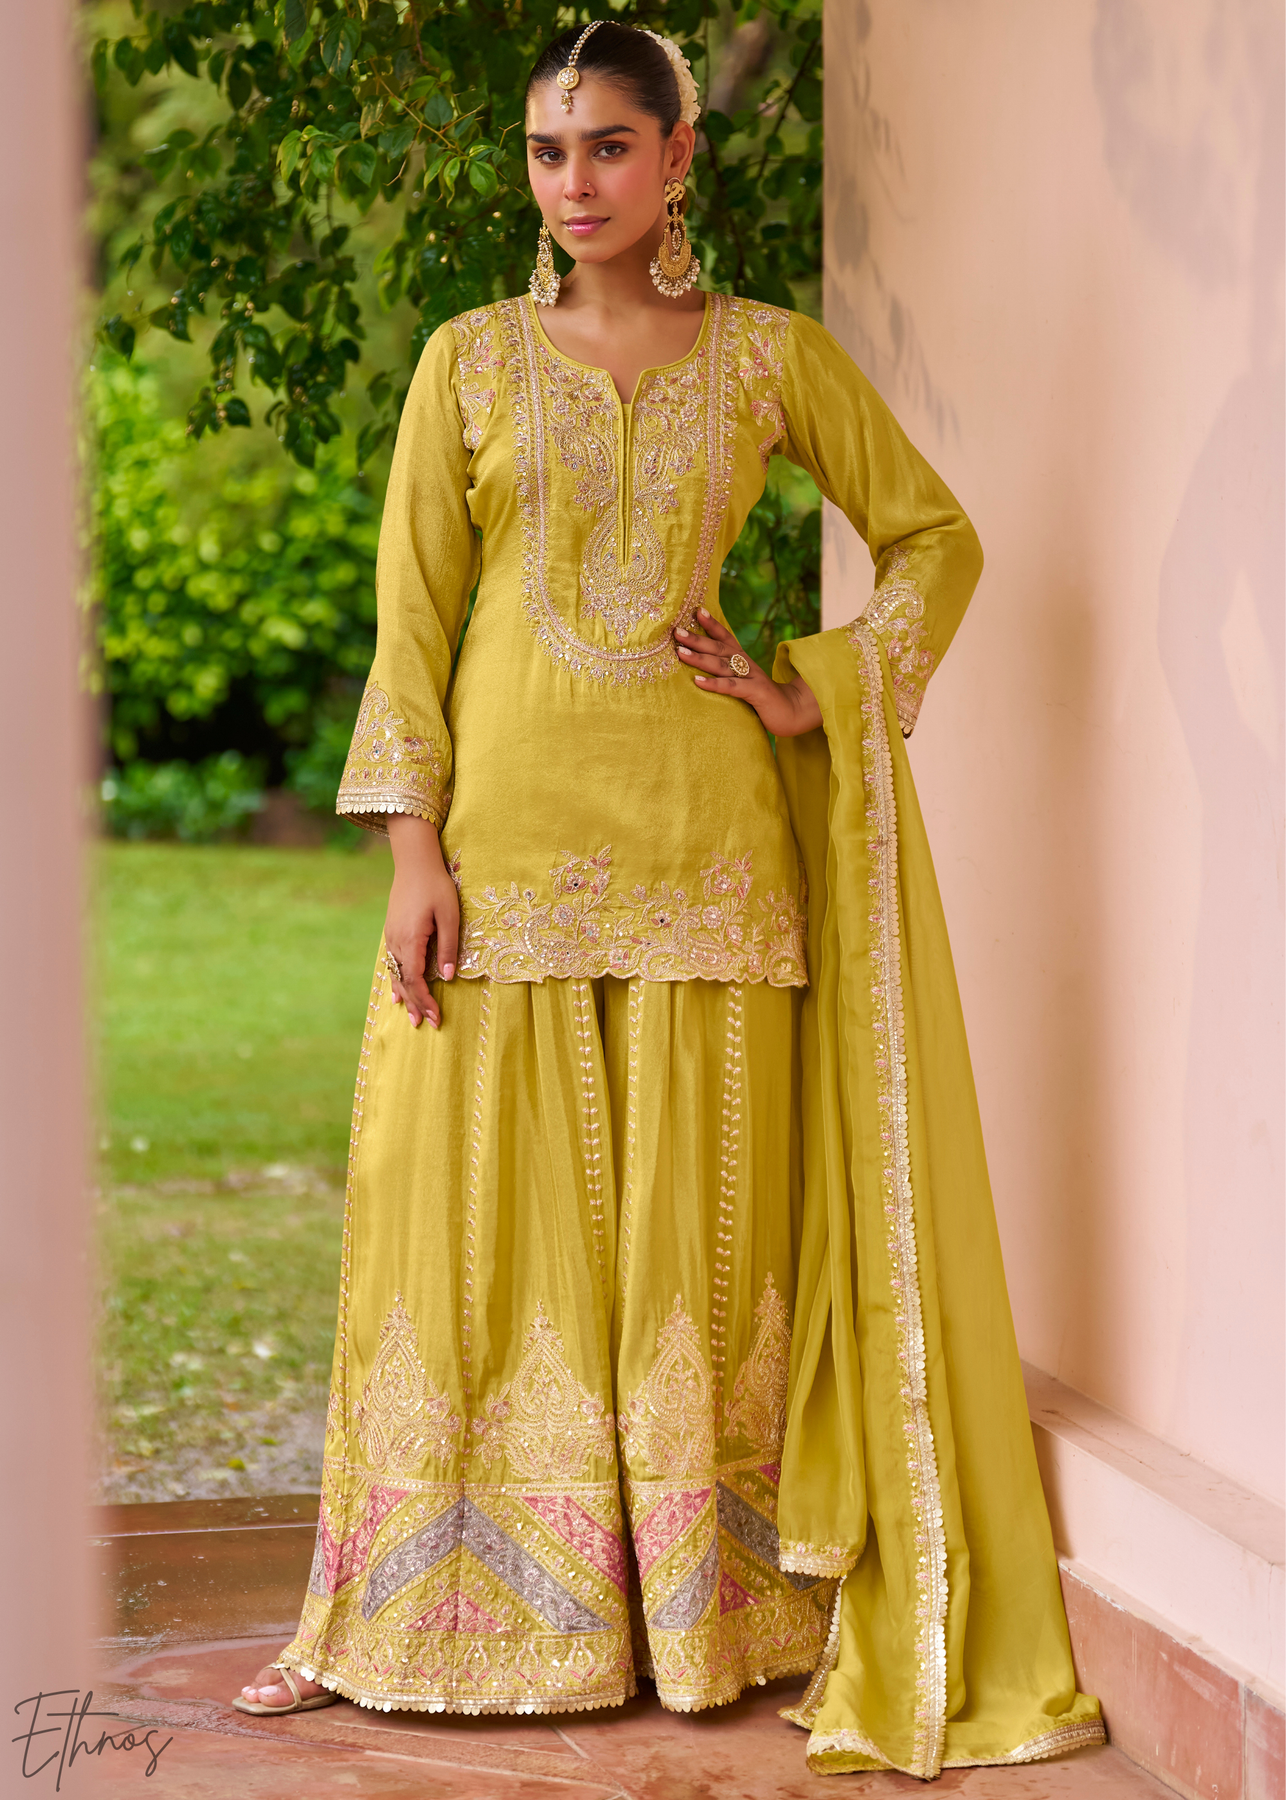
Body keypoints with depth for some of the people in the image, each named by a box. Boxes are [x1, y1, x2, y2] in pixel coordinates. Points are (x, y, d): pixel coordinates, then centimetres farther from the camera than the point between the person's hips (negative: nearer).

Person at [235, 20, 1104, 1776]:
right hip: (507, 828, 0)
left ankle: (711, 1617, 14)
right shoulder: (470, 359, 6)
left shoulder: (772, 358, 6)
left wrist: (815, 695, 0)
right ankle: (394, 1623, 11)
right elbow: (413, 613, 3)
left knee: (695, 1220, 4)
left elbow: (936, 538, 12)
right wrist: (415, 849, -5)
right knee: (475, 1218, 1)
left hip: (699, 839, 0)